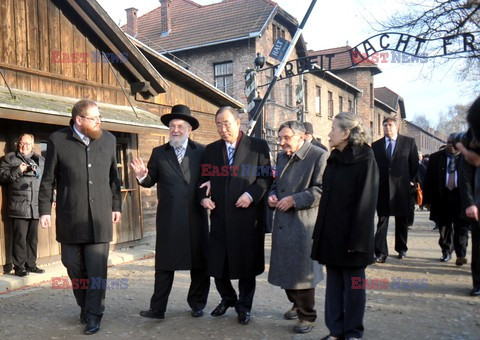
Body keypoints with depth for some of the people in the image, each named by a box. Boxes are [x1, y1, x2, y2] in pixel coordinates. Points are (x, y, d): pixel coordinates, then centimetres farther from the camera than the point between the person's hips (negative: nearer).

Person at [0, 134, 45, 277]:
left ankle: (31, 264, 20)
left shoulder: (40, 160, 17)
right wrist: (17, 170, -13)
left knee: (33, 238, 10)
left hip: (35, 207, 4)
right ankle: (19, 267, 6)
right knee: (20, 237, -3)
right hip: (18, 206, -4)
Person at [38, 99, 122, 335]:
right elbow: (48, 179, 1)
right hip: (70, 217, 0)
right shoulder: (58, 140, -2)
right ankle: (84, 306, 31)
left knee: (97, 268, 0)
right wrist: (45, 210, -2)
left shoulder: (108, 140, 5)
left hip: (99, 217, 1)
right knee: (74, 266, 10)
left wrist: (116, 206, 10)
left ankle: (94, 314, 12)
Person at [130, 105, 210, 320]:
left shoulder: (201, 152, 5)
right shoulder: (159, 153, 7)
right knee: (164, 264, 4)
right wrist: (142, 175, -16)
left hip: (196, 216, 0)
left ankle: (197, 304, 26)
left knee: (199, 263, 10)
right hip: (168, 218, 0)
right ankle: (157, 308, 11)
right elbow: (151, 181, 5)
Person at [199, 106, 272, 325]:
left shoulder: (258, 146, 0)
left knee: (246, 263, 7)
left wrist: (251, 194, -16)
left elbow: (266, 177, -2)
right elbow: (204, 178, 14)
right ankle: (228, 298, 34)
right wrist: (203, 197, -3)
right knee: (216, 263, 8)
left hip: (247, 216, -3)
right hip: (220, 217, 3)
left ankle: (244, 306, 26)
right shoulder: (211, 150, 12)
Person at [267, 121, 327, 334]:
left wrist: (294, 200, -20)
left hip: (304, 224, -7)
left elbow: (321, 190, -17)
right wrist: (272, 195, 4)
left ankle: (307, 315, 18)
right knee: (285, 268, 15)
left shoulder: (319, 156, -11)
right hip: (282, 223, 7)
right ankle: (297, 304, 37)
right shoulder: (282, 157, 14)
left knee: (302, 270, 1)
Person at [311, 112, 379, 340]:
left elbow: (365, 203, -14)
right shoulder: (334, 159, 11)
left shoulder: (365, 161, -10)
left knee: (353, 285, 6)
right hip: (330, 234, 7)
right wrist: (320, 232, 11)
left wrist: (357, 240, -17)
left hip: (350, 236, -7)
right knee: (333, 282, 11)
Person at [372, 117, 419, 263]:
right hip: (382, 188, 0)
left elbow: (414, 163, 5)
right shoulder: (376, 145, 7)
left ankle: (402, 248, 26)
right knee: (382, 220, -2)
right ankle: (381, 252, 0)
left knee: (402, 220, 11)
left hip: (401, 187, 0)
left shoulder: (409, 142, 4)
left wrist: (411, 181, 2)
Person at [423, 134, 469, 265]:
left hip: (461, 198, -2)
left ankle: (461, 255, 5)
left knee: (461, 228, 0)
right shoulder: (436, 157, 4)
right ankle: (446, 252, 26)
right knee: (444, 227, 11)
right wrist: (428, 198, 0)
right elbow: (429, 180, 5)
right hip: (442, 198, 2)